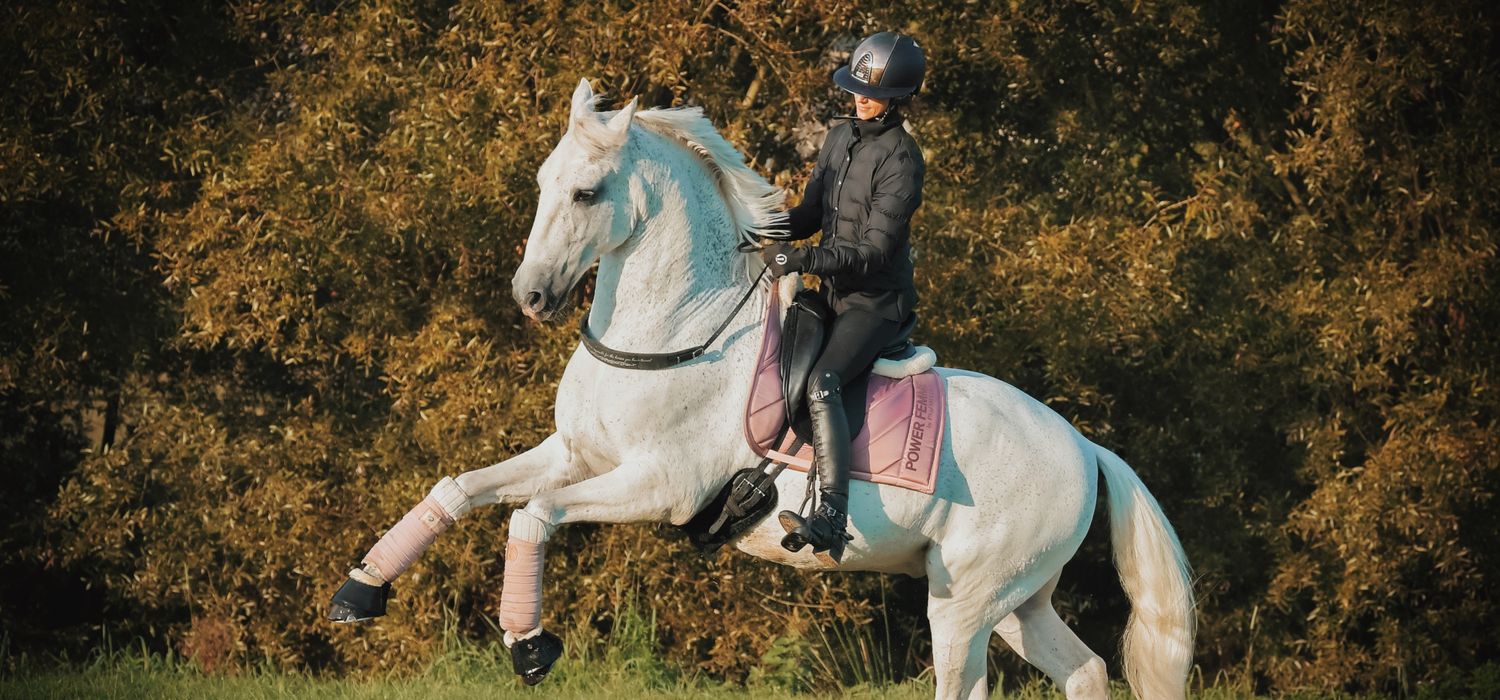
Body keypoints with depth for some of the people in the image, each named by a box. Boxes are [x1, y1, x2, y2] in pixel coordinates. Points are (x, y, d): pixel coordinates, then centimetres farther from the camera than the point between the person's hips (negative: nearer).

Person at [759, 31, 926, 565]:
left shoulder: (901, 160, -17)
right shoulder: (841, 138, 7)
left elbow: (872, 253, -21)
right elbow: (810, 214, 16)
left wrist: (804, 259, -30)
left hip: (877, 301, -9)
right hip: (835, 294, 9)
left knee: (821, 384, -30)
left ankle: (831, 521, -42)